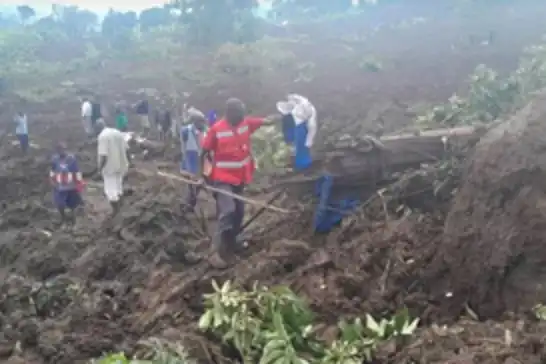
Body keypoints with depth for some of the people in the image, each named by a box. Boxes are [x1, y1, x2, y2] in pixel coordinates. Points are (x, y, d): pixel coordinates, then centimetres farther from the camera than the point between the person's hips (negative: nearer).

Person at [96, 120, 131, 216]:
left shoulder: (102, 136, -19)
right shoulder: (118, 132, 4)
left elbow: (103, 155, -23)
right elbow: (126, 149, 7)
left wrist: (100, 167, -12)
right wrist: (128, 161, 17)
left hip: (110, 167, -7)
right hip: (121, 165, 7)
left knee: (111, 190, 4)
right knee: (118, 187, 22)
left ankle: (115, 211, 11)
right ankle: (119, 207, 35)